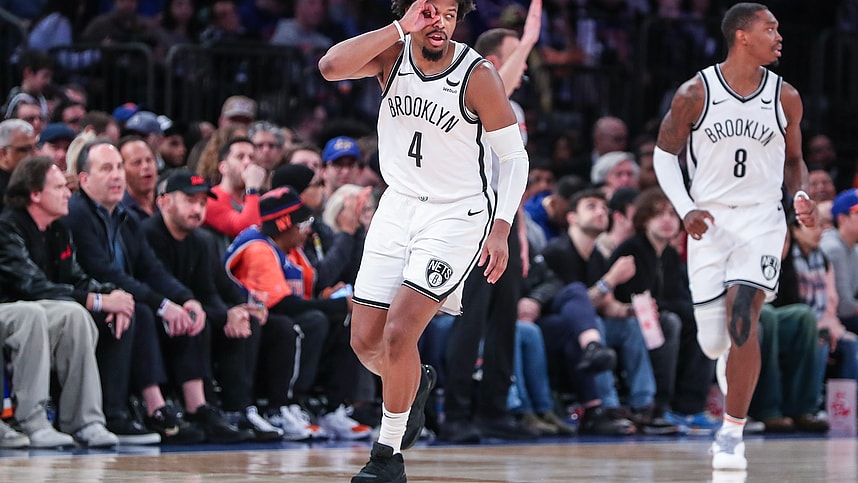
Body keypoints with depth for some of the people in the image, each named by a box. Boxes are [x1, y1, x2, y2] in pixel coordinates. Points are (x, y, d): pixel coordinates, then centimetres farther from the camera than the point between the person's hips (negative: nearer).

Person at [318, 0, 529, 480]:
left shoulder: (479, 75, -16)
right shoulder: (393, 54, -7)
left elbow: (514, 156, -8)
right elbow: (330, 67, -27)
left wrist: (502, 228, -17)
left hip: (459, 213, -5)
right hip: (400, 204, 5)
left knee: (399, 332, -17)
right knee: (366, 341, 6)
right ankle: (414, 385, 40)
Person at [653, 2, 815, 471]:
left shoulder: (785, 97, 2)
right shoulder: (695, 93, -5)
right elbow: (664, 152, 5)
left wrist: (801, 196, -4)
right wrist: (685, 209, -8)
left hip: (761, 220, 0)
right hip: (709, 221, 0)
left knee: (741, 319, -19)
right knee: (713, 340, 1)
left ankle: (732, 433, -11)